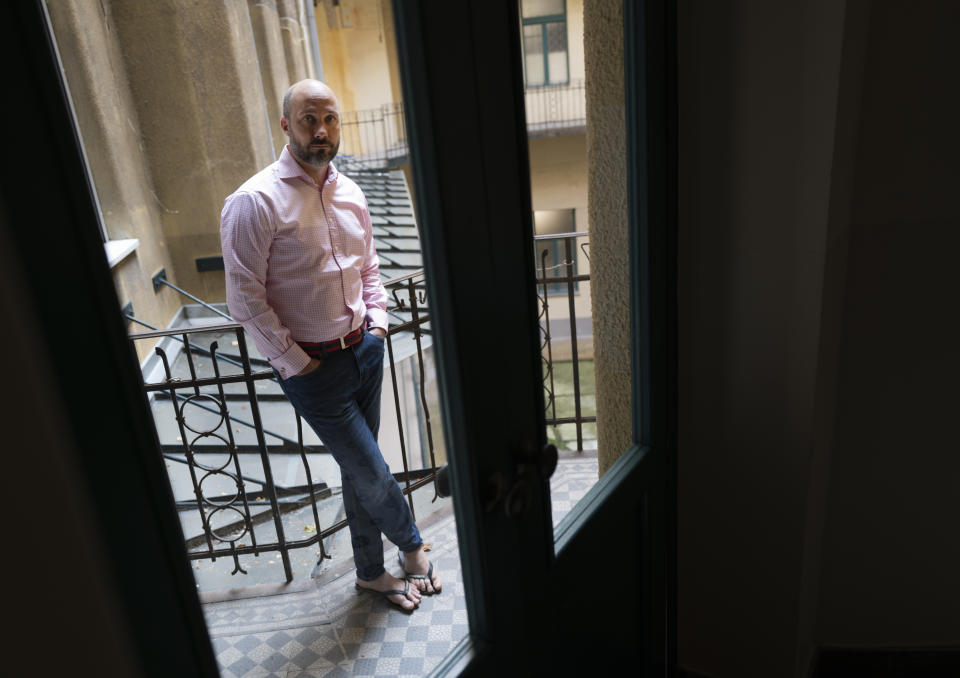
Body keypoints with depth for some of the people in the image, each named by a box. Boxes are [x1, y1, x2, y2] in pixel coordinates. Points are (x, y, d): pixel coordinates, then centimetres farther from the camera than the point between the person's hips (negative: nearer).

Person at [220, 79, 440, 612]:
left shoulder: (350, 194, 6)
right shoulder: (255, 202, -15)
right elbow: (244, 297, -16)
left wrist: (377, 322, 6)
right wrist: (294, 363, -14)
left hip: (363, 348, 6)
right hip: (312, 365, -6)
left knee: (359, 470, 17)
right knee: (371, 471, 1)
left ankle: (371, 572, 36)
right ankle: (412, 545, 30)